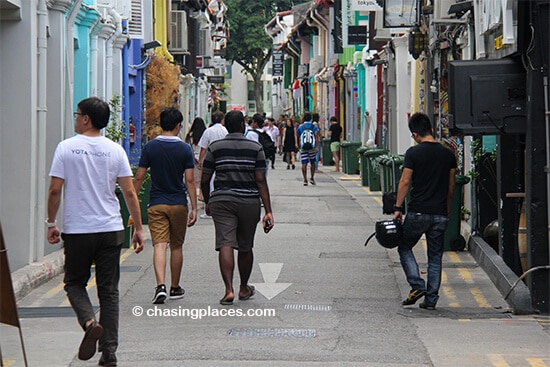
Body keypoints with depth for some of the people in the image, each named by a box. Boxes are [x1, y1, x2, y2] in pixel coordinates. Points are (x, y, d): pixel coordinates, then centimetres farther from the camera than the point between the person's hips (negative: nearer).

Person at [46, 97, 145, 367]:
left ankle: (89, 322, -14)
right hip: (110, 230, 2)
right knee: (109, 291, 7)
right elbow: (130, 193, 0)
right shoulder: (115, 150, 1)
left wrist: (51, 223, 6)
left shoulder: (66, 148, -4)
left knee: (74, 283, 14)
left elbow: (55, 190, -6)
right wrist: (138, 228, 7)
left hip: (77, 231, -2)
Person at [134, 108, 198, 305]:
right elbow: (190, 180, -7)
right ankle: (175, 288, 23)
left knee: (159, 245, -6)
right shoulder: (185, 149, -5)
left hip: (156, 204, 0)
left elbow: (139, 178, -1)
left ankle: (161, 286, -25)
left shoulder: (150, 147, -2)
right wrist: (194, 208, -4)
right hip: (179, 204, 0)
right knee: (176, 247, 13)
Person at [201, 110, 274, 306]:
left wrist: (207, 202, 21)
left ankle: (229, 289, -22)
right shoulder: (255, 148, 0)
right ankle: (244, 288, 31)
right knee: (246, 247, 15)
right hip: (249, 202, 1)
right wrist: (268, 211, -4)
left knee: (225, 245, -7)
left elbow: (204, 179, 4)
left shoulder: (214, 148, 2)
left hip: (221, 201, -1)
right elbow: (261, 181, -5)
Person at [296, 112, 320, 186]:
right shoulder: (314, 127, 1)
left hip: (303, 148, 0)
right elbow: (316, 136, -11)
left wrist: (297, 144, 31)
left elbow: (297, 136, 14)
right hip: (312, 148, 0)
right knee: (312, 163, 16)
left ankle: (305, 180, -6)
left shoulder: (300, 127, 4)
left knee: (304, 164, -1)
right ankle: (312, 178, 17)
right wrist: (317, 147, -16)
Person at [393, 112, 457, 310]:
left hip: (418, 212, -4)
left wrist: (397, 208, -3)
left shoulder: (414, 153, -7)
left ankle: (417, 285, -3)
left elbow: (405, 182, -9)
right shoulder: (448, 154, 6)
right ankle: (431, 299, 9)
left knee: (404, 247, 14)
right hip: (440, 214, 4)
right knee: (435, 256, 9)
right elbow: (451, 186, 11)